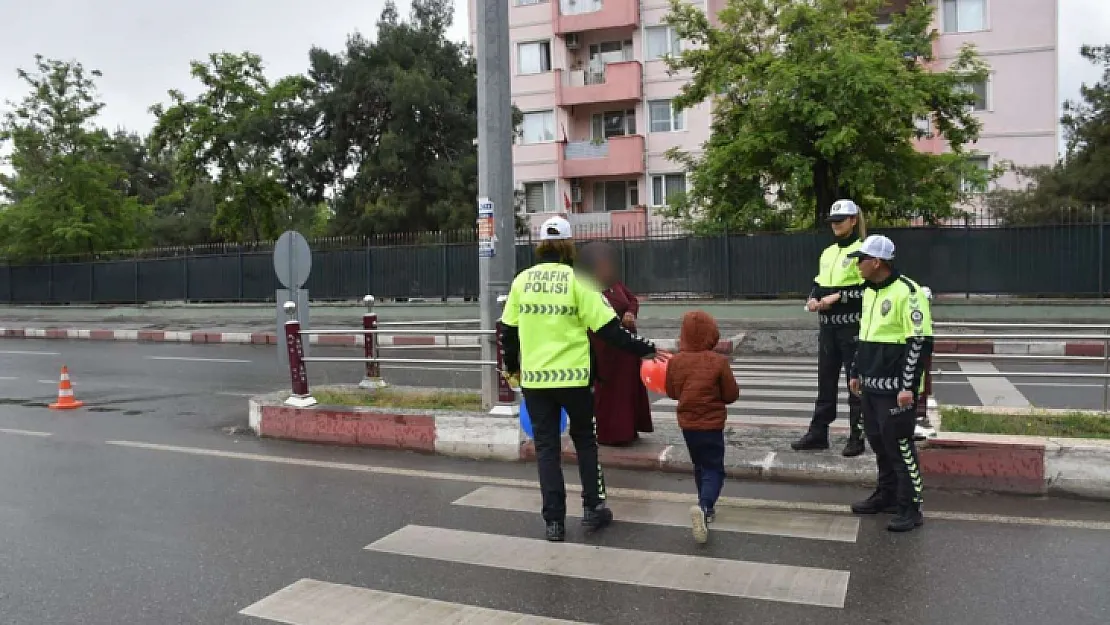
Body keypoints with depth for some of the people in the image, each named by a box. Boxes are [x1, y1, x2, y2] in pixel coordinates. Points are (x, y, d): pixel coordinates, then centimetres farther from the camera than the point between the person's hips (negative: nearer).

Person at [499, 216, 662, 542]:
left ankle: (554, 520, 11)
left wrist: (511, 367, 23)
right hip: (573, 377, -2)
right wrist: (645, 349, -2)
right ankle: (592, 508, 21)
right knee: (585, 441, 18)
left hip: (534, 378, 2)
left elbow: (507, 330, 8)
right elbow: (608, 328, -11)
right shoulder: (577, 280, -8)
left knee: (546, 447, 11)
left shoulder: (522, 281, 2)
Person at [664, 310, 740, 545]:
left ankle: (706, 509, 32)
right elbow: (732, 394, -6)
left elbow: (671, 392, 6)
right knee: (714, 469, 0)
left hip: (687, 422, 4)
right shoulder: (718, 361, -14)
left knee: (700, 466, 22)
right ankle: (704, 506, -24)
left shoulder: (676, 361, -5)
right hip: (711, 423, -4)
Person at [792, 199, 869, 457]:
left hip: (852, 327, -7)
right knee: (826, 382, 11)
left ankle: (857, 438, 11)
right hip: (828, 326, 7)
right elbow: (818, 283, 20)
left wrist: (837, 297, -19)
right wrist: (813, 299, 0)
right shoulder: (827, 252, 15)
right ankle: (817, 433, 18)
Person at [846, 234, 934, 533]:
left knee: (900, 446, -3)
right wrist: (856, 373, 21)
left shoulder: (907, 292, -15)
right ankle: (886, 496, 31)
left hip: (896, 388, -9)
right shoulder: (869, 292, 13)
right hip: (872, 385, 9)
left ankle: (910, 508, 8)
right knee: (879, 443, 17)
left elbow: (921, 342, -18)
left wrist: (909, 386, -20)